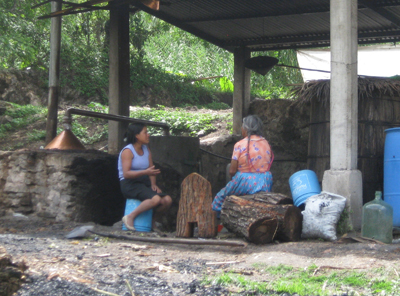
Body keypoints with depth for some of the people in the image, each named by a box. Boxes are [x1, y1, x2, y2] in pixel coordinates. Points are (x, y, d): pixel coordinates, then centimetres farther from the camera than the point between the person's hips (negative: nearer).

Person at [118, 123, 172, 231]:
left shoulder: (147, 150, 16)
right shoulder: (127, 151, -9)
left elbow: (151, 169, 16)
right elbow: (126, 174, -18)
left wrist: (153, 184, -4)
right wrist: (145, 172, -29)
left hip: (144, 183, 8)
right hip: (129, 185, -8)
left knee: (167, 200, -15)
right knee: (156, 199, -32)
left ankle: (152, 221, 7)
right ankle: (130, 217, -19)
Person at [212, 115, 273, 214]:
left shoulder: (240, 145, -11)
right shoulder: (266, 143, 3)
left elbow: (232, 171, -11)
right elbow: (268, 165, 8)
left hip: (246, 183, -6)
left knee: (221, 196, 17)